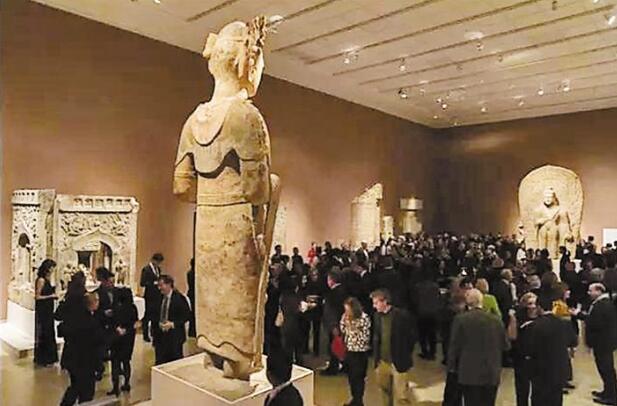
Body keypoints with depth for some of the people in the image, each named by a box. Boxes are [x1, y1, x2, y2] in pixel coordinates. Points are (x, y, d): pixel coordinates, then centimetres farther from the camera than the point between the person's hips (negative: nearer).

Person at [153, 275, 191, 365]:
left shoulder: (179, 298, -12)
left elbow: (187, 315, -11)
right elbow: (157, 315, 14)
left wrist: (173, 324, -19)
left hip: (174, 336, -5)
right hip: (160, 336, 5)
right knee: (160, 363, 8)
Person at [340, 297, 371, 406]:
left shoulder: (364, 318, -21)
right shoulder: (347, 317, -4)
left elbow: (365, 338, -22)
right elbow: (343, 330, 8)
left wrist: (352, 327, -27)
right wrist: (344, 320, -10)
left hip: (360, 353, -6)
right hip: (349, 351, 6)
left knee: (358, 378, 6)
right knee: (351, 377, 18)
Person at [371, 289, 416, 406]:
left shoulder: (402, 314, -15)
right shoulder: (377, 315, 1)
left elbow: (412, 336, -7)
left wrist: (404, 355, -3)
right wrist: (376, 358, 7)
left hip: (399, 363, -5)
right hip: (382, 362, 5)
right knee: (386, 393, 18)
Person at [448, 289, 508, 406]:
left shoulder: (460, 319, -11)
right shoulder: (496, 320, -5)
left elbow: (454, 346, -7)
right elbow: (505, 345, 4)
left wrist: (452, 366, 6)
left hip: (469, 373, -2)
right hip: (492, 374, 3)